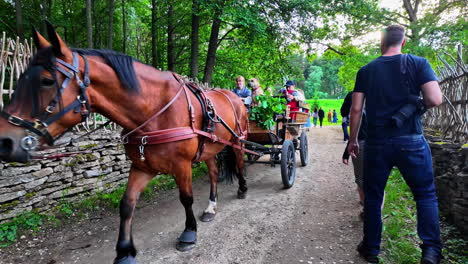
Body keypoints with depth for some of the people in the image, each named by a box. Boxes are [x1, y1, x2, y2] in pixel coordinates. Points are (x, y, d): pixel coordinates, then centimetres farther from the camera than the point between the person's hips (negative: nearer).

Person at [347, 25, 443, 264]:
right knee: (425, 194, 15)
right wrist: (418, 104, 12)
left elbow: (356, 109, 2)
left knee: (373, 197, 12)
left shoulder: (366, 71, 5)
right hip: (411, 141, -1)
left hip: (377, 143, 1)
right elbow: (435, 100, -10)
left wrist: (352, 140, 11)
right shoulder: (418, 63, 0)